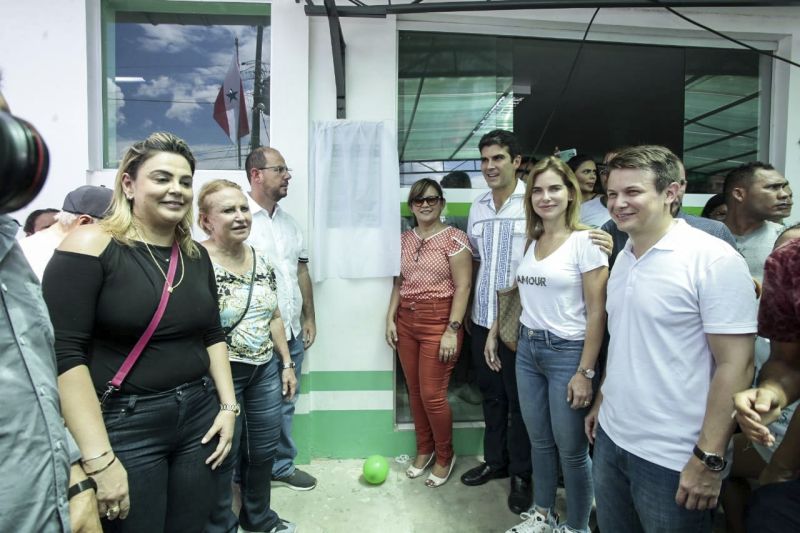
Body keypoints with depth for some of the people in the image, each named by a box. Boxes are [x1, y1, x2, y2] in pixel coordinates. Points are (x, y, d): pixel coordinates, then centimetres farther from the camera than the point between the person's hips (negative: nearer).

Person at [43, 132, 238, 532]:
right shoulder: (91, 247, -12)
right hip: (124, 426, -5)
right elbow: (64, 355, -16)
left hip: (200, 417, 5)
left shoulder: (196, 255, 6)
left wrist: (228, 406, 4)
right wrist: (99, 459, -18)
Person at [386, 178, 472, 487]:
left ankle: (445, 456, 25)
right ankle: (424, 450, 35)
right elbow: (399, 283, 14)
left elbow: (462, 287, -11)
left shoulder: (454, 238, -8)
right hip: (406, 322, 6)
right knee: (415, 391, 13)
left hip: (439, 322, -5)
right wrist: (390, 319, 6)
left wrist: (452, 330, -15)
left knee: (432, 395, 0)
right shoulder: (404, 240, 9)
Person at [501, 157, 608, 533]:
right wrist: (495, 331, 15)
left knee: (571, 449, 10)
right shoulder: (530, 241, 7)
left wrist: (585, 372, -15)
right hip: (527, 349, 6)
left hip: (567, 352, -5)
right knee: (539, 441, 19)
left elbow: (597, 313, -13)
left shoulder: (585, 241, -12)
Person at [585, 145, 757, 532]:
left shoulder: (714, 260, -15)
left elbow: (735, 365, -17)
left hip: (672, 458, -6)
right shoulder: (623, 258, 6)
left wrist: (709, 459, -17)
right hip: (611, 438, 7)